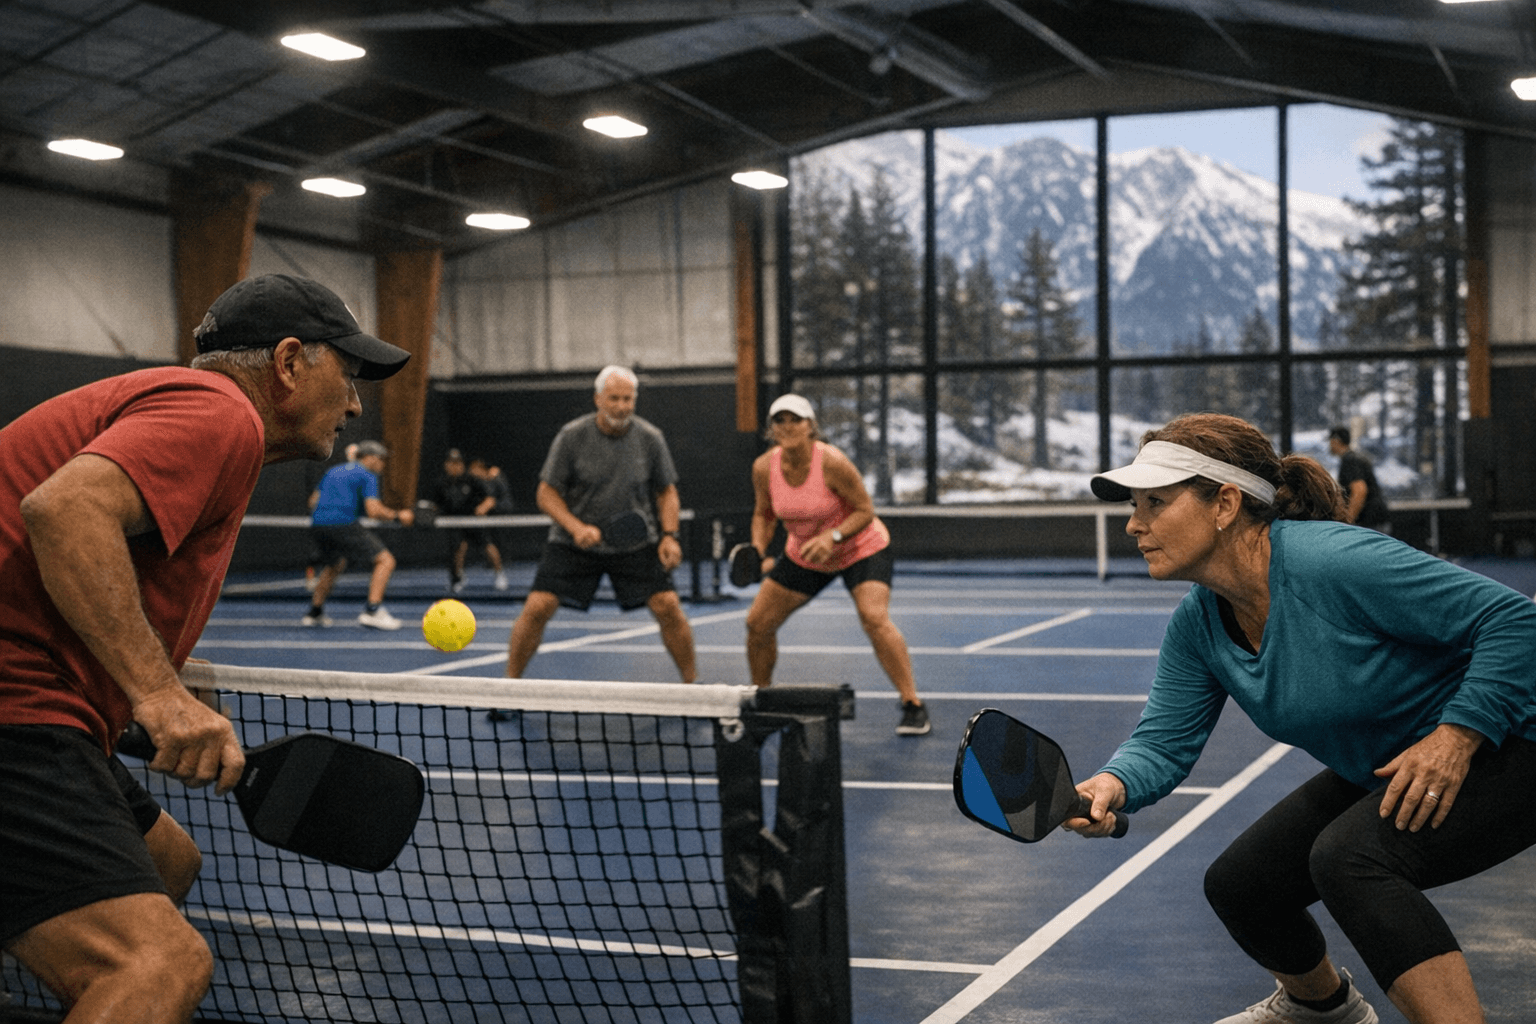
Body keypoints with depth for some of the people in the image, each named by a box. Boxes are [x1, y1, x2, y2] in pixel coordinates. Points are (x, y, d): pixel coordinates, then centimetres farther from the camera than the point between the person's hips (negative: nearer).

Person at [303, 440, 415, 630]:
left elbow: (313, 501, 23)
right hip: (344, 524, -8)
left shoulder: (332, 472, 24)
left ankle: (314, 612, 35)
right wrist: (398, 515, 2)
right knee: (385, 560, -5)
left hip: (317, 525, 8)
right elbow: (373, 510, -10)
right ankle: (372, 611, -19)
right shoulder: (367, 476, 3)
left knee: (335, 565, 33)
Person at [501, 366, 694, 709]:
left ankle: (691, 685, 7)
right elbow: (546, 493, -7)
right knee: (537, 607, -12)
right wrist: (576, 527, -22)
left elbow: (667, 492, 6)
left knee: (668, 606, -11)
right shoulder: (571, 436, -11)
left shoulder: (650, 438, -5)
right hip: (574, 542, -1)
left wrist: (669, 536, -10)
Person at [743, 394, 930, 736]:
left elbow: (865, 510, -21)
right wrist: (758, 551, -14)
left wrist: (832, 537, -35)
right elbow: (764, 514, 3)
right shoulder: (764, 468, -14)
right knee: (758, 622, 2)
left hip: (860, 547, -5)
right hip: (804, 555, 5)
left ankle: (913, 706, -18)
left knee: (874, 618, -28)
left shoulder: (831, 462, -28)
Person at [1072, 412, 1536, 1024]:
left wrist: (1456, 736, -32)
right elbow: (1164, 742, -9)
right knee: (1239, 884, 5)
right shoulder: (1197, 626, -5)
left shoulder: (1335, 562, -30)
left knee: (1346, 856, -32)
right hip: (1377, 775, 8)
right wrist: (1112, 787, -30)